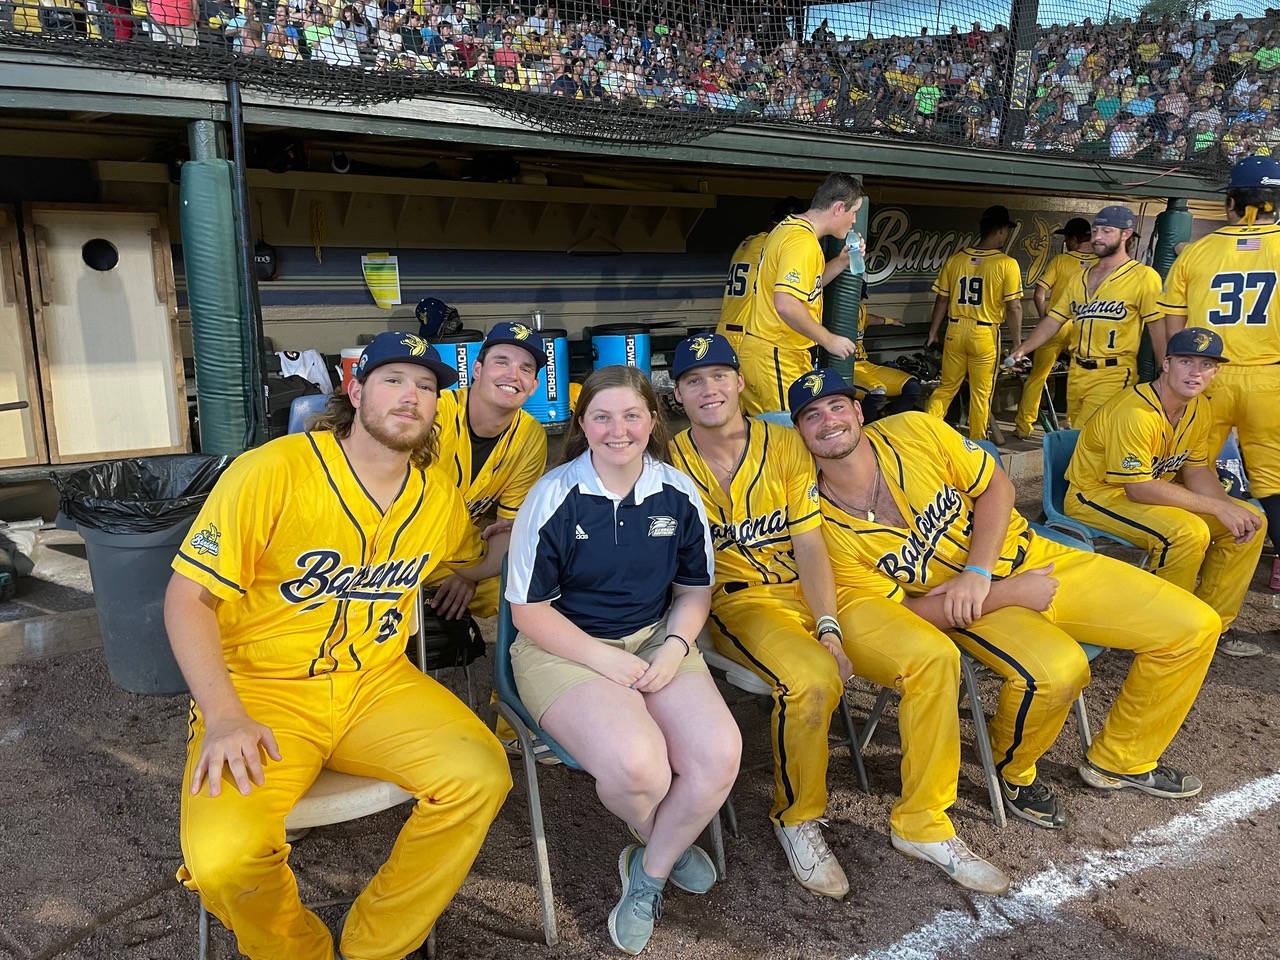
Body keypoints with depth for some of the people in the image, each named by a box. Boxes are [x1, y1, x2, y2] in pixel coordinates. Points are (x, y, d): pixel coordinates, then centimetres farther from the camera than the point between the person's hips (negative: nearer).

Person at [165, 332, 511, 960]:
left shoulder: (440, 497, 3)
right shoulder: (273, 471, -13)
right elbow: (189, 595, -11)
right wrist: (223, 716, -20)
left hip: (377, 682, 4)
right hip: (261, 687, -3)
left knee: (481, 776, -20)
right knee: (225, 859, -28)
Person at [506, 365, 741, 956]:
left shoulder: (678, 494, 1)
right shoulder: (554, 496, -10)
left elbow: (694, 589, 11)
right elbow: (529, 608, -7)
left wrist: (675, 647, -9)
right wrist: (606, 660, -15)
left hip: (656, 640, 4)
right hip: (564, 648, -3)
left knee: (719, 753, -21)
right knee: (634, 761, -30)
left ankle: (648, 873, 8)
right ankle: (666, 844, 11)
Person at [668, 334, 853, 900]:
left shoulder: (785, 445, 1)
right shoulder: (670, 463, -2)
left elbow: (810, 544, -4)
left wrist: (828, 628, -13)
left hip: (811, 593, 3)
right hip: (738, 603, -3)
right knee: (812, 680, -33)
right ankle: (796, 819, -5)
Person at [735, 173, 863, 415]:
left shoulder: (788, 227, 13)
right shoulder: (804, 240, -17)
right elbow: (786, 305, -27)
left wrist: (841, 261, 12)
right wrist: (829, 340, -17)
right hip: (779, 358, -10)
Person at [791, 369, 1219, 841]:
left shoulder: (915, 430, -13)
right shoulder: (828, 531, -18)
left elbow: (996, 486, -4)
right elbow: (899, 610, -13)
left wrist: (977, 573, -19)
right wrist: (1009, 594, -20)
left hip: (1031, 557, 4)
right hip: (971, 609, -4)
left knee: (1196, 627, -1)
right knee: (1055, 670, -35)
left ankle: (1120, 760, 20)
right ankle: (1012, 772, 0)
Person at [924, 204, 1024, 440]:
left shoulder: (955, 259, 0)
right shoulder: (1007, 264, -9)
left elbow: (941, 300, 5)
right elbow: (1014, 307, -9)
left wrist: (933, 333, 15)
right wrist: (1018, 344, 0)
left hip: (956, 331, 3)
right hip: (986, 334, -3)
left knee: (946, 387, 15)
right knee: (981, 394, 8)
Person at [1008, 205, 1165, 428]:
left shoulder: (1143, 276, -4)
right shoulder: (1079, 279, 14)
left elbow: (1158, 327, -7)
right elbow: (1053, 320, 13)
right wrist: (1023, 349, -2)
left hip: (1113, 376, -6)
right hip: (1077, 373, 7)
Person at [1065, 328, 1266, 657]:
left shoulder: (1199, 409, 1)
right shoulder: (1135, 412, -28)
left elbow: (1196, 471, 6)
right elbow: (1138, 488, -29)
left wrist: (1231, 510, -13)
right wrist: (1217, 507, -25)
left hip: (1150, 491, 9)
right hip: (1096, 495, -9)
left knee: (1251, 521, 1)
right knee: (1188, 532, -31)